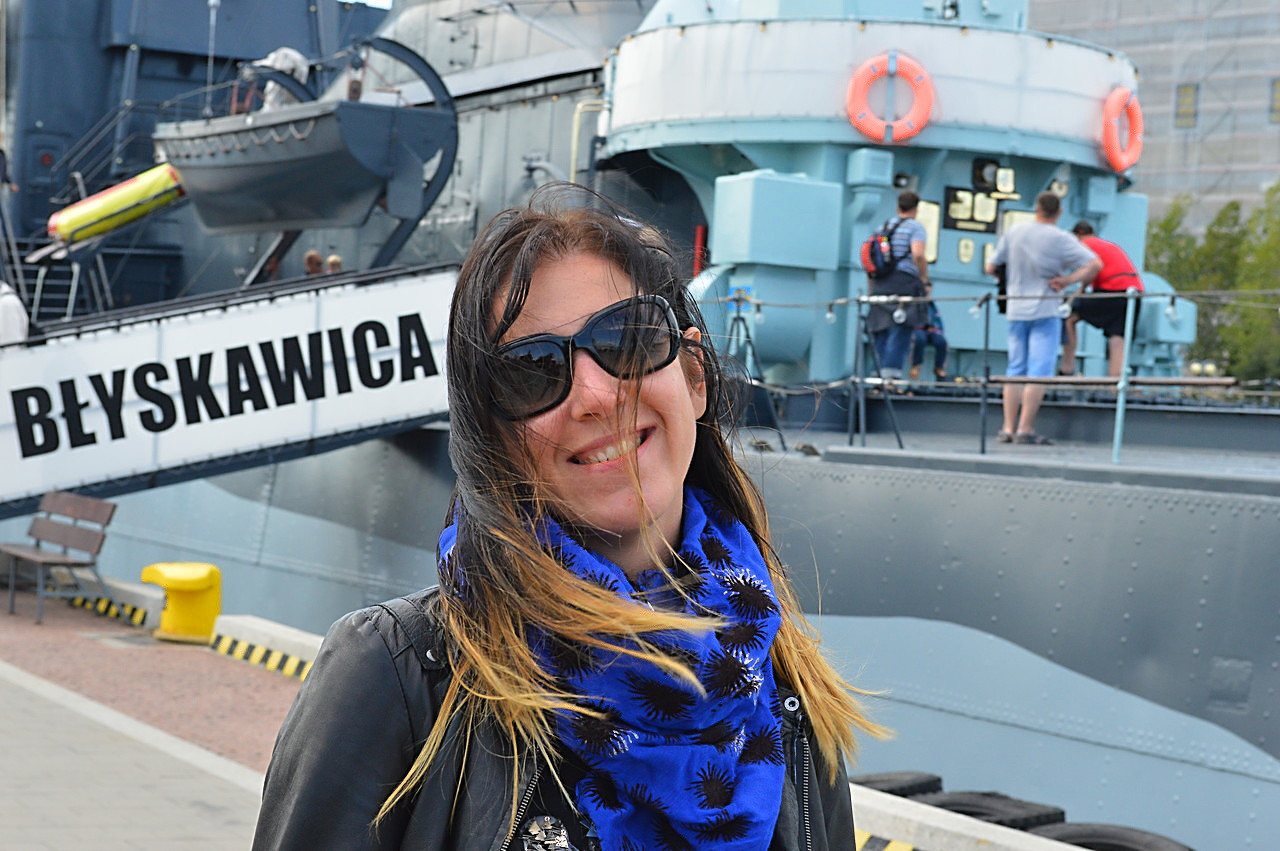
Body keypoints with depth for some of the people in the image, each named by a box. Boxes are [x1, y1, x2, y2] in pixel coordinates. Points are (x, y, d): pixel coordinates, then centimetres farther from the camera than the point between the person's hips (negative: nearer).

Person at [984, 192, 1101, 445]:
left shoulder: (1014, 232, 3)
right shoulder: (1061, 239, -7)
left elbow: (991, 268, 8)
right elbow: (1095, 264, -15)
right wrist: (1067, 280, -11)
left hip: (1016, 310, 4)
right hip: (1045, 310, -4)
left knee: (1015, 369, 10)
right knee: (1039, 372, -3)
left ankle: (1009, 428, 8)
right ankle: (1026, 429, -8)